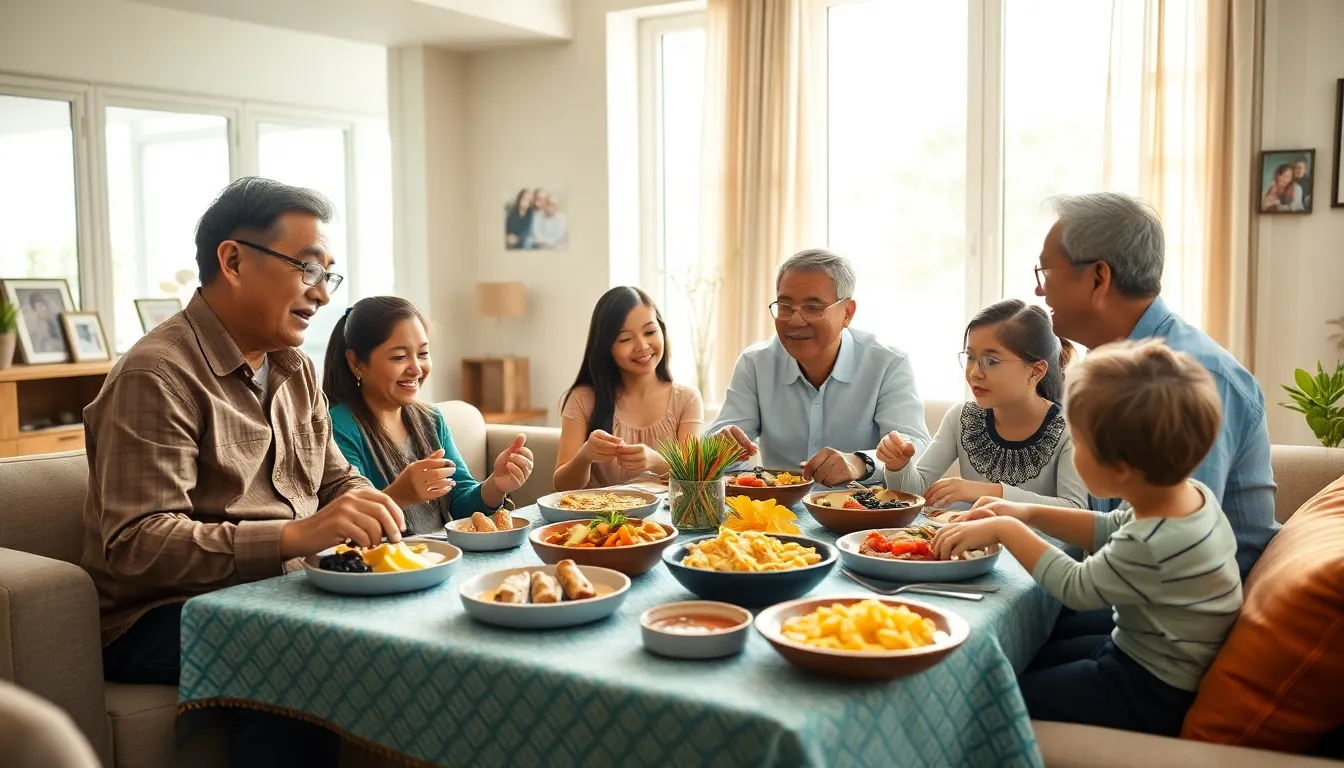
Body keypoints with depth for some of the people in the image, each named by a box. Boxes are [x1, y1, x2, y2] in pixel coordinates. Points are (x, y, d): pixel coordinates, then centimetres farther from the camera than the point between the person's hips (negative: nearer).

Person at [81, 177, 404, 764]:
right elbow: (135, 544, -22)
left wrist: (370, 514, -4)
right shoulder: (157, 375, -14)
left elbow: (336, 478, 20)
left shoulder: (295, 368, 13)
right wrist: (296, 535, -33)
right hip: (162, 617, -7)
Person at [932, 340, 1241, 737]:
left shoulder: (1150, 547, -36)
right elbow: (1112, 530, 10)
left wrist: (1006, 530, -11)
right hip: (1144, 651, 9)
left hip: (1151, 694, -9)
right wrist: (1030, 514, 2)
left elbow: (1076, 588, -18)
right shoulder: (1190, 492, -8)